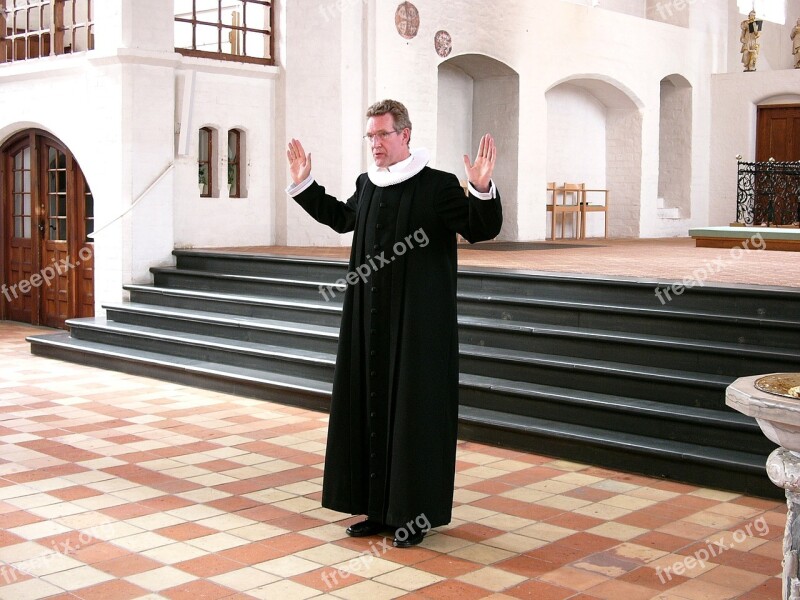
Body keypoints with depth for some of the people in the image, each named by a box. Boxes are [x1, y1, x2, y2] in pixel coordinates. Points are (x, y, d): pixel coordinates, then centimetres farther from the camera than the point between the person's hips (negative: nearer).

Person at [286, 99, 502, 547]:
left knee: (416, 410, 1)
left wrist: (483, 189, -33)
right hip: (371, 324, 7)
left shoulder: (438, 186, -10)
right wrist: (304, 184, 26)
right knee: (371, 407, 10)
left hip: (420, 325, -6)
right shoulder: (367, 185, 9)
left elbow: (482, 229, -16)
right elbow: (341, 217, 28)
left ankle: (416, 513, 12)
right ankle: (380, 508, 21)